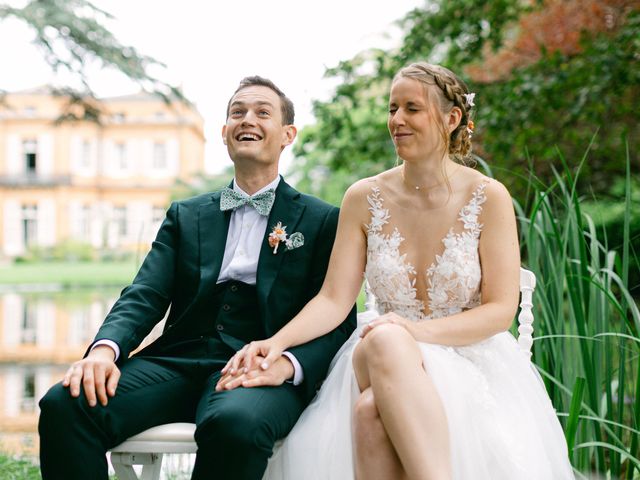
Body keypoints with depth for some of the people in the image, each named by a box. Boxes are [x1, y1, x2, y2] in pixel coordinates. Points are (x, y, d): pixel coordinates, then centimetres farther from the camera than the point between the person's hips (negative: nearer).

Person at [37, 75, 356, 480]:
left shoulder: (323, 220, 11)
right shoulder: (185, 215, 21)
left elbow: (338, 321, 2)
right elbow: (145, 295, 9)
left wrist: (288, 364, -20)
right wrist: (106, 347, -13)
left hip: (258, 370, -3)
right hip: (178, 360, 3)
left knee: (235, 423, -39)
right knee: (64, 405, -25)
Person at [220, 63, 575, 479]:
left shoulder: (488, 198, -3)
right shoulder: (365, 199, 4)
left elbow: (501, 309, -6)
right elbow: (333, 300, 1)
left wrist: (415, 331, -21)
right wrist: (277, 343, -18)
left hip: (470, 358, -3)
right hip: (381, 357, 3)